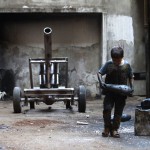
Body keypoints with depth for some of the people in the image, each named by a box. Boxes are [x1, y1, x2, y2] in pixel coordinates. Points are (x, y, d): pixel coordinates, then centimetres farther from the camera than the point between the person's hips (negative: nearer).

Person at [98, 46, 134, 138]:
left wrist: (131, 86, -4)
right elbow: (100, 73, 2)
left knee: (118, 112, 6)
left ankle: (115, 129, 18)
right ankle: (107, 128, 7)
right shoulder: (108, 64, -5)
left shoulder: (127, 65, -2)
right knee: (107, 109, -10)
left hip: (122, 93, 1)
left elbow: (131, 77, 9)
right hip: (109, 91, -1)